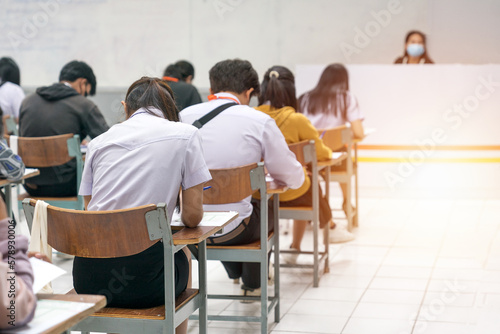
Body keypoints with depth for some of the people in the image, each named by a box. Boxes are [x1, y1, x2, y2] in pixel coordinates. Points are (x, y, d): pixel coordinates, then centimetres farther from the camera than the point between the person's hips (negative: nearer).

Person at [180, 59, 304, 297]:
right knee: (267, 213, 31)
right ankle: (252, 285, 53)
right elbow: (294, 179, -1)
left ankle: (236, 274, 63)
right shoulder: (260, 121, -9)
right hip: (233, 230, -3)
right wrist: (262, 168, 23)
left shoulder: (185, 116, 0)